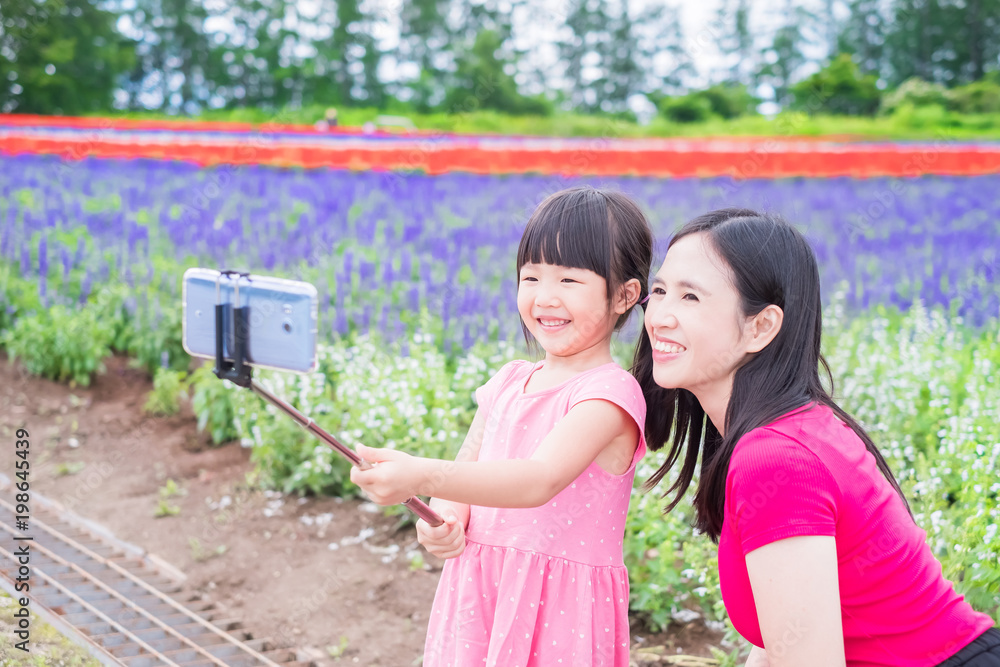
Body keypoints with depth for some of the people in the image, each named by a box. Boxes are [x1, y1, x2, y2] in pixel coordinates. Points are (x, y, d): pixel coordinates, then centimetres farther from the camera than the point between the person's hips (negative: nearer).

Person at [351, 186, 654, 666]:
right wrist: (443, 522, -12)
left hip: (559, 609, -5)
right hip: (476, 592, 6)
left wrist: (423, 477, -40)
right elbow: (463, 475, 12)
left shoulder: (610, 393, -13)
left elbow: (541, 479, -28)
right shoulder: (507, 383, 8)